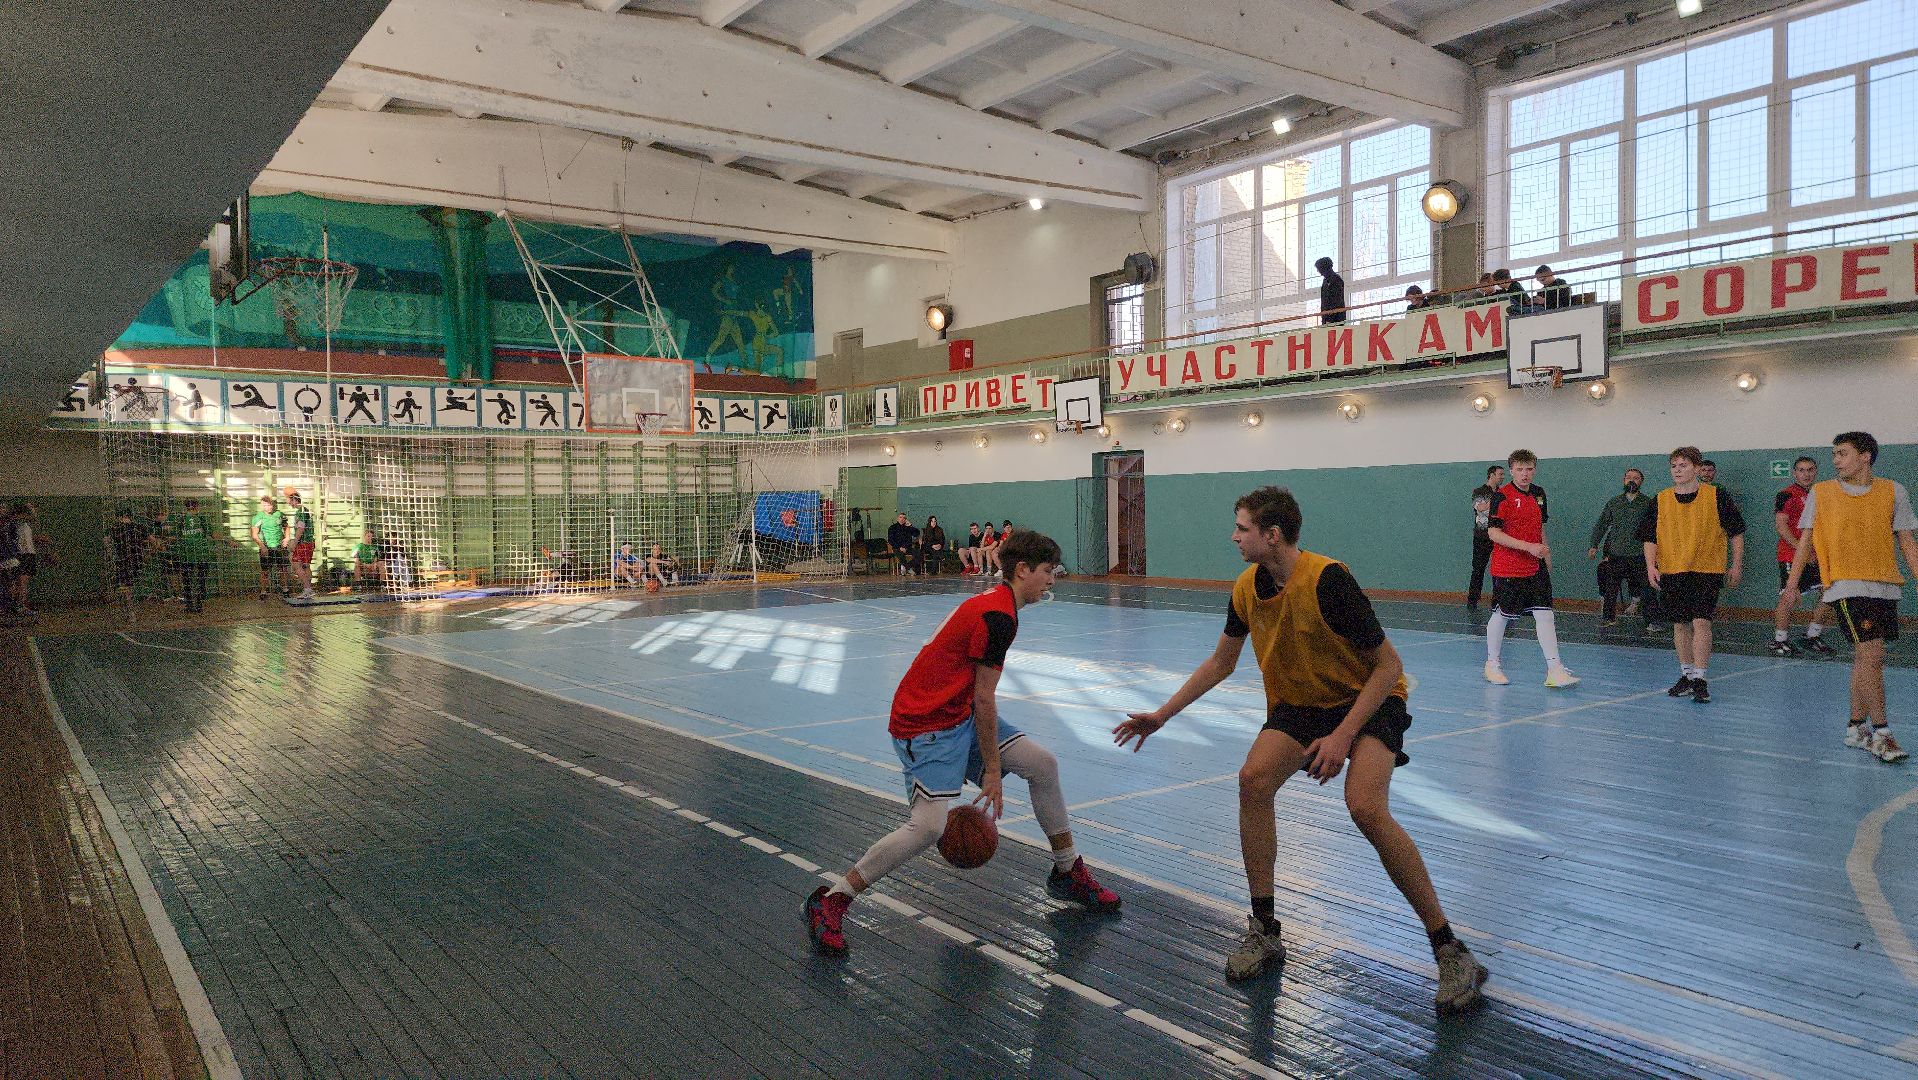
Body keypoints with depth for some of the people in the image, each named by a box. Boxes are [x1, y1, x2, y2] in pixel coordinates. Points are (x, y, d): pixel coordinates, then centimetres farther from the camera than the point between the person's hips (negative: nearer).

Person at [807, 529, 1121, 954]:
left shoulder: (994, 602, 12)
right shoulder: (999, 616, -20)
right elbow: (983, 699, -18)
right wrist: (991, 771, -12)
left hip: (959, 712, 10)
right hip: (925, 726, -10)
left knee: (1043, 764, 4)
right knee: (929, 826, -22)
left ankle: (1067, 872, 22)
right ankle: (830, 900, -8)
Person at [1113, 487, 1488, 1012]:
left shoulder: (1328, 580, -27)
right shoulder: (1247, 588, -6)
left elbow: (1388, 665, -22)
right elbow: (1220, 662, 10)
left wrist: (1342, 737, -29)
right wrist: (1162, 714, 8)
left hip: (1369, 699, -6)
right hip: (1299, 704, 6)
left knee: (1366, 808, -29)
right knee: (1254, 778, -20)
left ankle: (1450, 950, -12)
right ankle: (1264, 930, -5)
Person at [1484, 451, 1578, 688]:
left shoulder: (1539, 494, 10)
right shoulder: (1502, 496, -11)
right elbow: (1494, 533, -16)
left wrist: (1547, 558, 19)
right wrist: (1529, 547, -21)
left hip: (1535, 568, 6)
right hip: (1506, 568, -5)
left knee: (1545, 615, -2)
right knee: (1501, 615, 5)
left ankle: (1554, 670, -3)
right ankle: (1492, 664, 22)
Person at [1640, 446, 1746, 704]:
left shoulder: (1717, 497, -2)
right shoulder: (1661, 501, 4)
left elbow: (1736, 532, 5)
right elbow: (1649, 536, 7)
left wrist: (1736, 565, 6)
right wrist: (1651, 565, -5)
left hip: (1707, 571, -3)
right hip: (1671, 572, 3)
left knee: (1701, 622, -12)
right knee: (1680, 625, 10)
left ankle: (1699, 679, -7)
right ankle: (1686, 675, 23)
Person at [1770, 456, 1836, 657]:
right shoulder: (1787, 495, -8)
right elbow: (1781, 525, -16)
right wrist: (1801, 549, -21)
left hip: (1815, 556, 8)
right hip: (1791, 556, -8)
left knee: (1830, 595, 6)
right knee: (1789, 599, -5)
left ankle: (1812, 637, 18)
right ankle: (1779, 642, 4)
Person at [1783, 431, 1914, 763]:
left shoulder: (1894, 492, 6)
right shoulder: (1820, 493, 2)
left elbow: (1906, 543, 8)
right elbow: (1806, 540, 6)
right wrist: (1792, 583, 1)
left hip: (1885, 586, 3)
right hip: (1847, 585, -3)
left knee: (1866, 659, 11)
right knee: (1871, 655, -13)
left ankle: (1856, 726, 23)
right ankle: (1881, 732, -7)